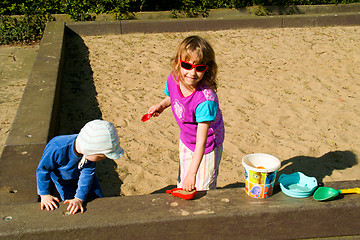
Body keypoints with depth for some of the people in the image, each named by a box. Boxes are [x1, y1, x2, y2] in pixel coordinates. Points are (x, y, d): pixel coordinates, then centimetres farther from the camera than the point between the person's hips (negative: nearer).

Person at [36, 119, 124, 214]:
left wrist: (79, 198, -28)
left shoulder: (92, 151, -35)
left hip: (81, 174, 3)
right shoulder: (56, 149, -45)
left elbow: (87, 174, -25)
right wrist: (45, 195, -21)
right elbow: (42, 170, -28)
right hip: (63, 179, -3)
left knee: (97, 197, 8)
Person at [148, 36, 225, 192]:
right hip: (186, 142, 6)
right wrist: (162, 105, -11)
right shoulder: (173, 79, -19)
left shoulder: (206, 99, -39)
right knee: (183, 187, 23)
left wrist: (192, 172, -37)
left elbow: (201, 141, -37)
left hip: (207, 147, -6)